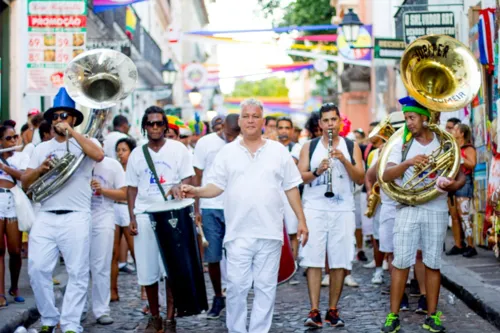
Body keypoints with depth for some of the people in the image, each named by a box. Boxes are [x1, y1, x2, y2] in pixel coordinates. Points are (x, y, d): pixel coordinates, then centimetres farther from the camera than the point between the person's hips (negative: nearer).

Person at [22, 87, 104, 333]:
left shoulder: (85, 142, 5)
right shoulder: (42, 148, 16)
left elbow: (98, 155, -19)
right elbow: (25, 183, 14)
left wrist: (71, 131, -13)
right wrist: (41, 169, -6)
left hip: (75, 218, -4)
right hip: (45, 217, 4)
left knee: (77, 273, -3)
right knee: (37, 269, -2)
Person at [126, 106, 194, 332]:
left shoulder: (178, 149, 4)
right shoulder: (137, 154, 9)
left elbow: (189, 178, 2)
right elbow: (132, 187, 10)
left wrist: (179, 186, -21)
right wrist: (132, 217, 1)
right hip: (144, 215, 2)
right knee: (147, 270, 3)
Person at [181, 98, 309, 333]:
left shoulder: (278, 151, 7)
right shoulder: (227, 152, 7)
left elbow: (291, 188, 9)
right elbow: (216, 186, 5)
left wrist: (301, 220, 5)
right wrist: (196, 192, -15)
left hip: (270, 232, 1)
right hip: (238, 232, 0)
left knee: (266, 287, 5)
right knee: (236, 286, -1)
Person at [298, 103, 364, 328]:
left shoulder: (351, 146, 10)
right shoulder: (309, 147, 10)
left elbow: (360, 179, 2)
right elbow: (300, 176, 2)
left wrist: (344, 160, -12)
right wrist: (317, 171, -16)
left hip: (342, 210, 1)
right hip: (314, 208, -1)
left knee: (340, 261, 0)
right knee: (313, 259, -8)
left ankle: (333, 310, 9)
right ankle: (314, 311, -7)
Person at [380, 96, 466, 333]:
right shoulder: (403, 145, 3)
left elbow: (461, 176, 6)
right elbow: (386, 176, -8)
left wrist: (453, 185, -18)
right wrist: (408, 162, -25)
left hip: (436, 210, 0)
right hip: (408, 209, 0)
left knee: (433, 263, 5)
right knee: (401, 262, -3)